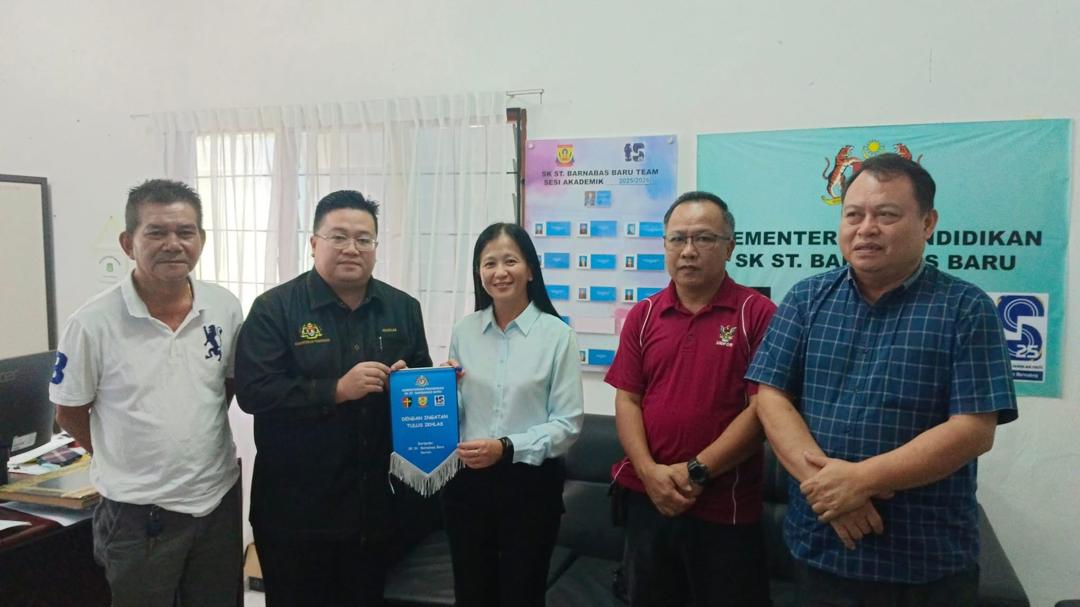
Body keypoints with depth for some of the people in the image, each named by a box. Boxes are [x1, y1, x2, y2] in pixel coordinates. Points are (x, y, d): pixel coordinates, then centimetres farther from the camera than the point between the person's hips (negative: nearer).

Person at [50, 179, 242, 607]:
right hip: (138, 511, -3)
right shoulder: (93, 322, -12)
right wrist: (128, 461, 6)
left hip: (220, 497, 3)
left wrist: (194, 453, 8)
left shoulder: (225, 308, -3)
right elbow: (69, 414, 0)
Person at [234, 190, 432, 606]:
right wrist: (337, 390, -23)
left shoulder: (403, 308, 6)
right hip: (296, 506, -3)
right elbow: (253, 392, -16)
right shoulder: (275, 308, -7)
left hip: (375, 502, 4)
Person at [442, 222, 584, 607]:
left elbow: (569, 424, -10)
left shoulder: (557, 334, -10)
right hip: (466, 482, 3)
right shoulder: (464, 331, 2)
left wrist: (507, 447, -20)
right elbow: (452, 414, 11)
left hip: (530, 485, -3)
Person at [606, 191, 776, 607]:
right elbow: (627, 400, 2)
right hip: (648, 499, 4)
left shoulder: (757, 313, -7)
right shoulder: (643, 315, 5)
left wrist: (697, 472, -15)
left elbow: (762, 407, -12)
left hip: (726, 508, -4)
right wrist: (650, 472, -11)